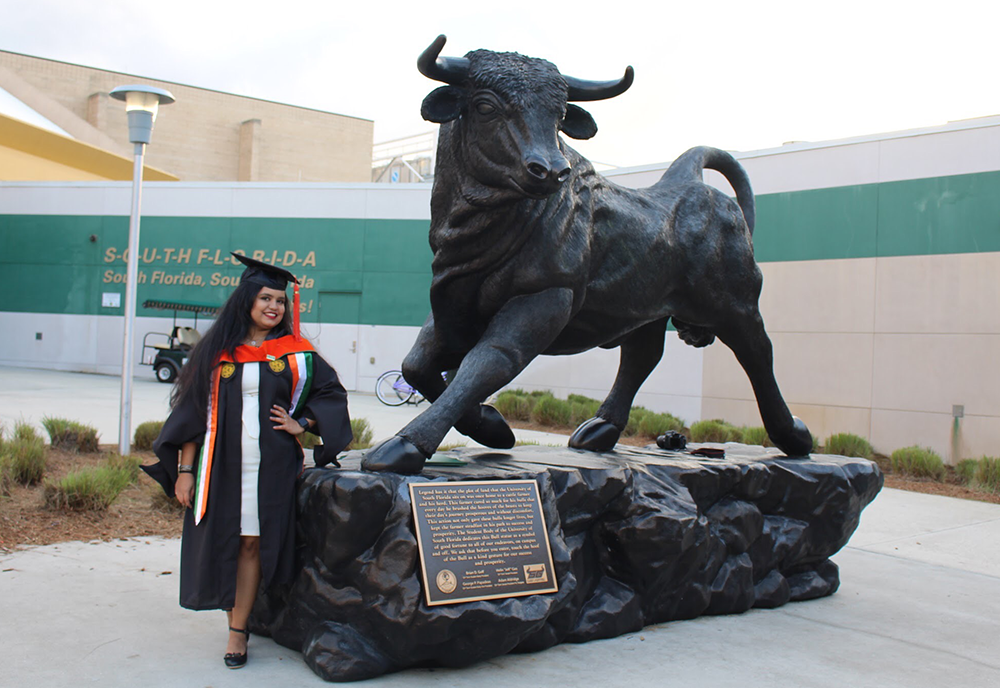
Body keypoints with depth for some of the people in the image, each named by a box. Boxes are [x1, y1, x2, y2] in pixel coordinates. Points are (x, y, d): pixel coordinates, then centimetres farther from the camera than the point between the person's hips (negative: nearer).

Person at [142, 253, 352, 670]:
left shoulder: (295, 353, 3)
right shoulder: (217, 352, 4)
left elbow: (331, 392, 12)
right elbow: (193, 411, 4)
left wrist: (301, 424, -2)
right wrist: (184, 469, 0)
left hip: (271, 465, -1)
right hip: (222, 463, 1)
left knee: (252, 542, 0)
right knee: (221, 542, 5)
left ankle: (237, 631, 9)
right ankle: (238, 618, 24)